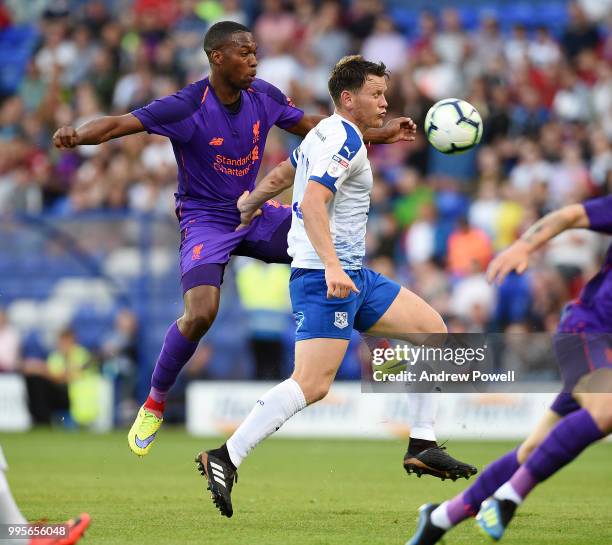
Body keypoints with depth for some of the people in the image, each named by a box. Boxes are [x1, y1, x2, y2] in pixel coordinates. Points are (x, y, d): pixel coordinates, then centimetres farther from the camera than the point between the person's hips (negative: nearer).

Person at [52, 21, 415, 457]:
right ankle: (155, 403, -1)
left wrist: (380, 134, 10)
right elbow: (119, 124, -29)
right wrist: (77, 136, -50)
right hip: (205, 220, -6)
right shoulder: (187, 107, -21)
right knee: (200, 315, -25)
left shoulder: (264, 97, -4)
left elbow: (312, 126, 12)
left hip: (253, 212, 6)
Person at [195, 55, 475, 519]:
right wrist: (331, 266, -36)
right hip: (326, 277, -11)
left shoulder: (326, 134, 17)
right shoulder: (345, 140, -14)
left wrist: (249, 204, 49)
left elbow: (278, 176, 31)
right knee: (313, 382, -20)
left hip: (351, 275, 11)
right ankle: (226, 459, -20)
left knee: (433, 329, 10)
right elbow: (312, 203, -26)